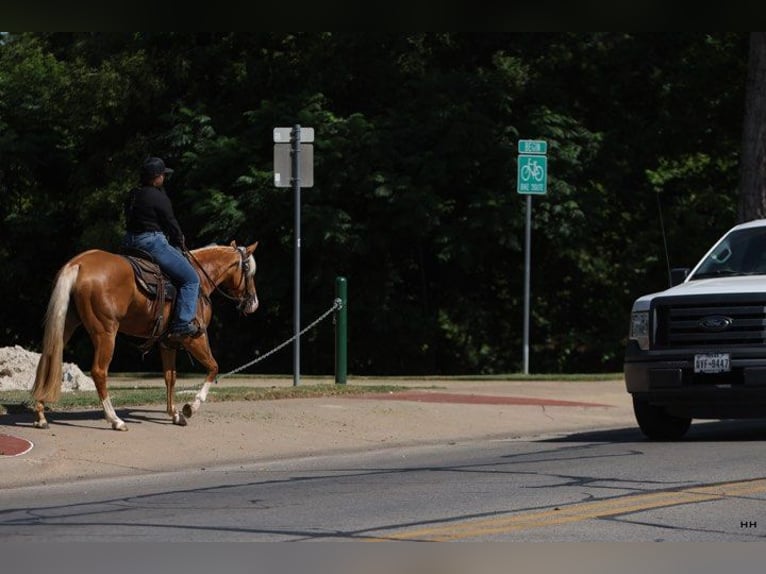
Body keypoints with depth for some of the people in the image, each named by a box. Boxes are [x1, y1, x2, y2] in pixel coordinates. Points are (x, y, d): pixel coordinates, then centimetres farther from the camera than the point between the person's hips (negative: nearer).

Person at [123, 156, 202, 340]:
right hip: (153, 242, -10)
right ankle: (182, 325, -14)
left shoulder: (133, 195, 12)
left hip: (131, 241, 10)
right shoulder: (158, 198, -15)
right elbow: (170, 223, -8)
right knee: (191, 279, -5)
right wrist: (180, 242, 13)